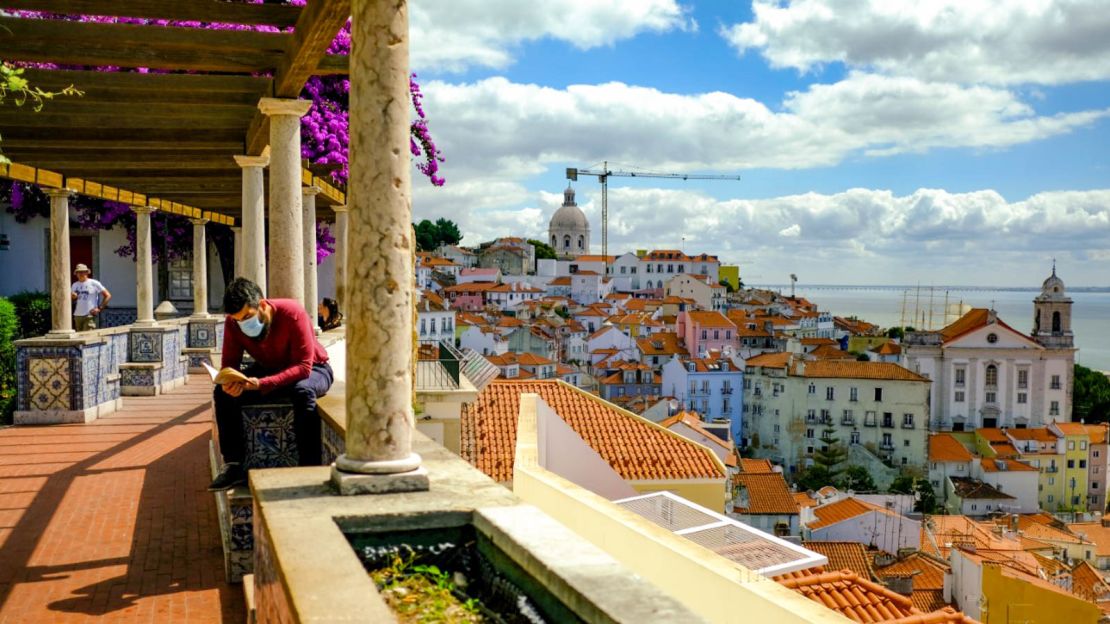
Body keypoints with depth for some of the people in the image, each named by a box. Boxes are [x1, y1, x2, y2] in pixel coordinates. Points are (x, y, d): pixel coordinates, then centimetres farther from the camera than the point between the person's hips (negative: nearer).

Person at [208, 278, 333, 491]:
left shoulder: (292, 313, -30)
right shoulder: (233, 323, -14)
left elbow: (303, 366, -32)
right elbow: (229, 362, -9)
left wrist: (261, 384, -45)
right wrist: (229, 381, -35)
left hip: (312, 370, -5)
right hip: (268, 370, 5)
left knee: (303, 392, -39)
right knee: (223, 393, -17)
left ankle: (309, 469, -32)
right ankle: (233, 466, -11)